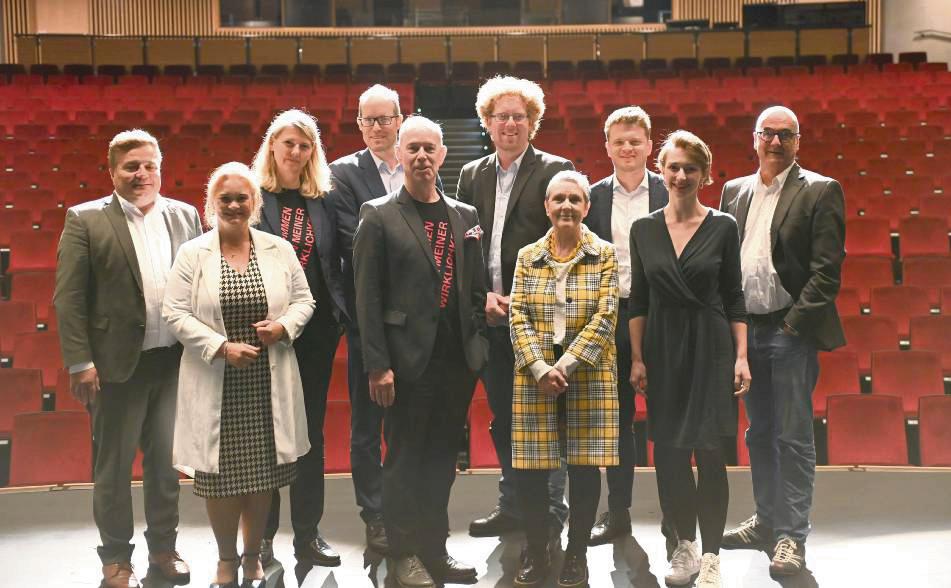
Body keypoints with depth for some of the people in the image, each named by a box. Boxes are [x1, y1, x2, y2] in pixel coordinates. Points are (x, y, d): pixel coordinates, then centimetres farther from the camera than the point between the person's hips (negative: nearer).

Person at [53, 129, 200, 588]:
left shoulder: (185, 216, 6)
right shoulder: (86, 220, -4)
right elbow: (68, 297, -6)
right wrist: (79, 362, -11)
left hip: (175, 361, 3)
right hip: (118, 364, -3)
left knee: (166, 460, 14)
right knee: (113, 464, 9)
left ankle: (163, 547, 30)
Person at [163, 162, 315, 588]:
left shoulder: (280, 250, 6)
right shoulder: (192, 254, 0)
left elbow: (303, 300, 11)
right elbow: (175, 313, -3)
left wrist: (284, 326, -10)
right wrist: (221, 347, -13)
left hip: (268, 384, 2)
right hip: (216, 385, -1)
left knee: (263, 473, 7)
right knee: (220, 475, 5)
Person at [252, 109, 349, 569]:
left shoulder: (323, 202, 9)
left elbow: (333, 265, 12)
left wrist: (340, 311, -1)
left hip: (316, 328, 4)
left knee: (311, 430, 10)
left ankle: (307, 534, 19)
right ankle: (262, 535, 17)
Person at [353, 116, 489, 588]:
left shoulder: (465, 216, 12)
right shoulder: (379, 217, -2)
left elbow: (474, 287, 15)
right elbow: (367, 297, -7)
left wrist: (477, 344, 8)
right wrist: (377, 365, -13)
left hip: (458, 359, 5)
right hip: (408, 359, -4)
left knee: (442, 458, 13)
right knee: (405, 457, 4)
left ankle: (435, 550, 25)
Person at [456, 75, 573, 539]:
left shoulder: (555, 170, -2)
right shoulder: (472, 175, 13)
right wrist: (482, 296, -4)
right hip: (489, 314, 5)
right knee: (502, 418, 13)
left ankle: (551, 513, 13)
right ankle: (511, 506, 25)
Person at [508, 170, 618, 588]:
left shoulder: (604, 255, 1)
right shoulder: (527, 257, 7)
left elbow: (605, 317, -7)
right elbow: (518, 317, 1)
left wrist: (566, 366, -15)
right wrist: (540, 368, -13)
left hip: (589, 376, -1)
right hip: (535, 375, 2)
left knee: (584, 467, 4)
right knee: (530, 468, 2)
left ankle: (576, 554, 19)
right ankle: (536, 551, 20)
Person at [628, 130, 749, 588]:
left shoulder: (723, 227, 0)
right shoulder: (643, 229, 5)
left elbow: (734, 297, 1)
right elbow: (638, 299, 7)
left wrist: (741, 357, -4)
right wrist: (637, 358, 2)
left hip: (710, 346, -2)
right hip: (662, 348, 2)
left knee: (709, 452, -3)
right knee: (668, 452, 6)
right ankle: (685, 545, 23)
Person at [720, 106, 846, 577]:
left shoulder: (820, 191, -3)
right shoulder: (734, 190, 12)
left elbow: (827, 267, -9)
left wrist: (796, 322, -14)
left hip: (790, 330, -5)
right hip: (745, 327, 5)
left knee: (793, 437, -1)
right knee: (759, 433, 14)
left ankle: (791, 536, 7)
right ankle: (766, 521, 26)